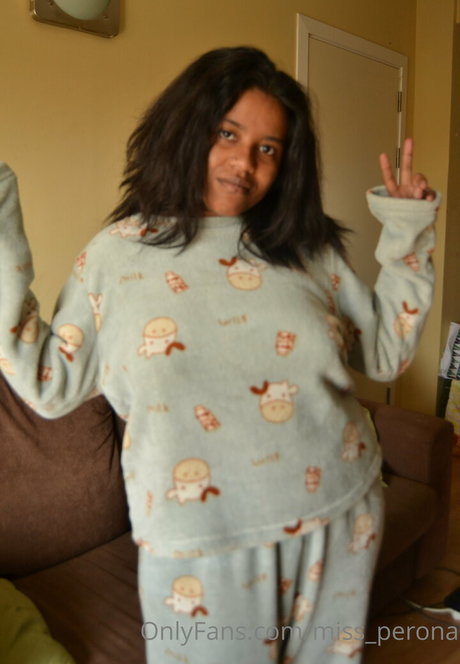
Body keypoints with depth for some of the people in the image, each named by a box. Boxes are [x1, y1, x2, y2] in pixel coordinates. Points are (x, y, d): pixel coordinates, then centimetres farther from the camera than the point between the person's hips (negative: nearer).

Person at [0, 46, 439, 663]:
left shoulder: (308, 248, 0)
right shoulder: (116, 253, -4)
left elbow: (385, 354, 3)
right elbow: (50, 385, -2)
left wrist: (408, 235, -3)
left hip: (338, 521, 3)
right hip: (200, 545, -2)